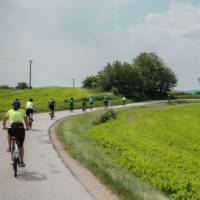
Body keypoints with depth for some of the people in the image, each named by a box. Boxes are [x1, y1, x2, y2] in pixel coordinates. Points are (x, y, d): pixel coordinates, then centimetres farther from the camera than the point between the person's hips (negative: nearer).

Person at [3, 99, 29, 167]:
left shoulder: (10, 111, 15)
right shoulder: (22, 111, 14)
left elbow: (4, 120, 25)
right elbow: (26, 120, 17)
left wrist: (4, 127, 40)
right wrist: (27, 127, 32)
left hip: (12, 129, 0)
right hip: (21, 129, 0)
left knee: (9, 134, 38)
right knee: (21, 145, 14)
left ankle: (9, 147, 27)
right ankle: (22, 161, 13)